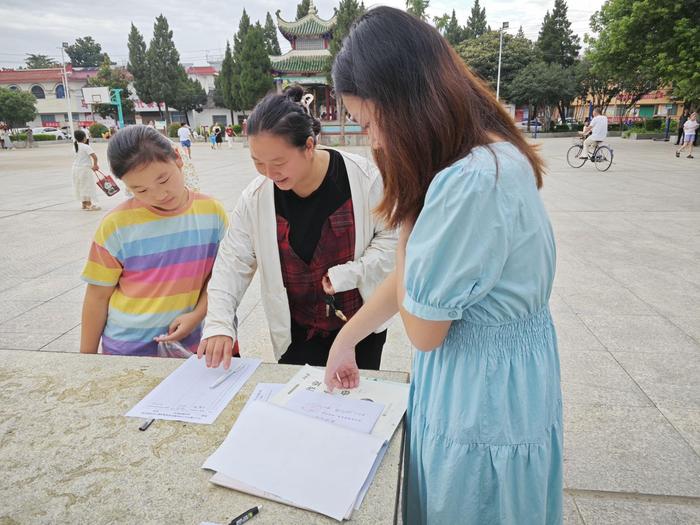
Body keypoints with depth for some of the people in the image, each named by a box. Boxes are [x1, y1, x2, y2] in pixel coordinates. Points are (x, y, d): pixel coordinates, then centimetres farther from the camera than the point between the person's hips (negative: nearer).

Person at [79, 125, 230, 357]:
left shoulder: (212, 212, -6)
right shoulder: (116, 225, -11)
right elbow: (98, 295, -4)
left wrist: (197, 314, -14)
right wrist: (87, 356, 3)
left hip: (188, 345, 2)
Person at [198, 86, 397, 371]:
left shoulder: (362, 177, -17)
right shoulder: (256, 197, -10)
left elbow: (392, 236, -7)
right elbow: (233, 263, -6)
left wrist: (349, 274, -19)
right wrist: (219, 323, -18)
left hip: (362, 325, -1)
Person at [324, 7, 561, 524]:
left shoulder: (472, 183, -32)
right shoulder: (489, 155, 0)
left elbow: (423, 330, -19)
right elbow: (411, 275, 7)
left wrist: (409, 210, -15)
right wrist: (345, 339, 15)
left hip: (481, 402, -8)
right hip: (491, 385, 9)